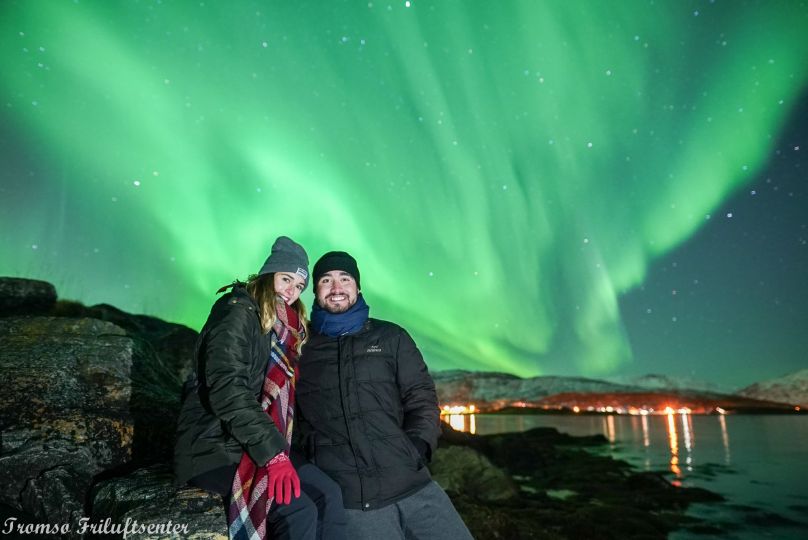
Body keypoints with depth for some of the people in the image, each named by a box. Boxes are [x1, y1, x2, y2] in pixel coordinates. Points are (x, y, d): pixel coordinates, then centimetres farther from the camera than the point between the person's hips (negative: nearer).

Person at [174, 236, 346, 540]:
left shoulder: (284, 327, 15)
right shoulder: (238, 312, -11)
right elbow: (226, 390, -23)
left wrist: (278, 449, -1)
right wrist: (273, 453, -27)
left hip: (254, 445, 8)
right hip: (215, 447, -7)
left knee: (329, 495, -13)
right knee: (298, 511, -24)